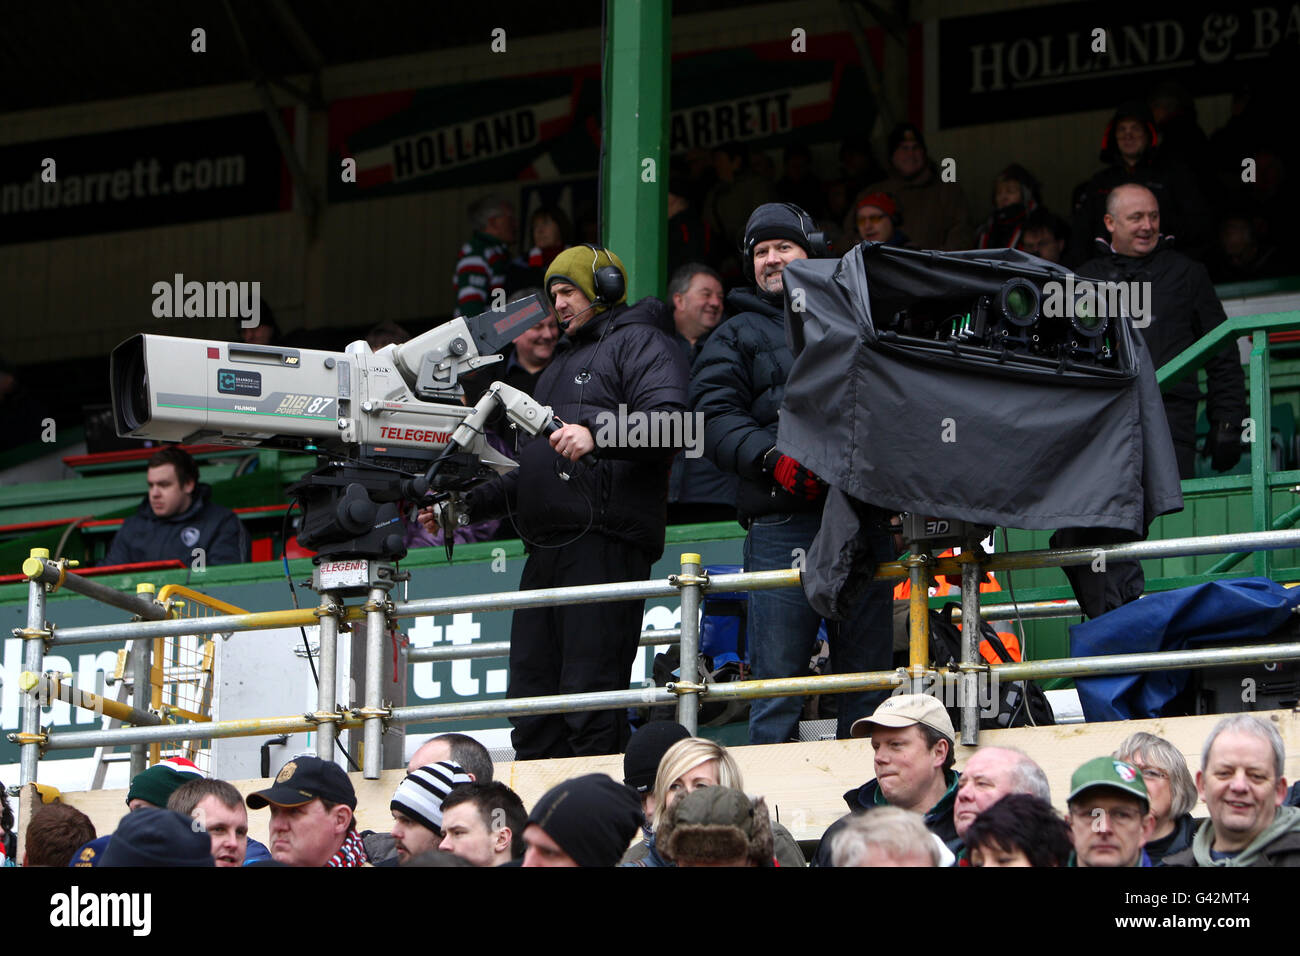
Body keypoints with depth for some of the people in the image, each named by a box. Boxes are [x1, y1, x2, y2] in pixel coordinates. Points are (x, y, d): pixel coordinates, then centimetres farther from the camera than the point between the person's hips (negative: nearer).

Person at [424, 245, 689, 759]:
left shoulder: (640, 344, 4)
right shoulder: (562, 362, 32)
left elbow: (670, 424, -15)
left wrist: (598, 433, -29)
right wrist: (468, 503, 22)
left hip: (603, 542, -9)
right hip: (546, 547, 9)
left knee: (589, 694, -15)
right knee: (532, 698, 4)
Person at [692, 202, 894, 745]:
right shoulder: (737, 337, 15)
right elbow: (715, 416, 0)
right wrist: (771, 460, -17)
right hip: (781, 526, -2)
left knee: (869, 672, 3)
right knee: (777, 676, -7)